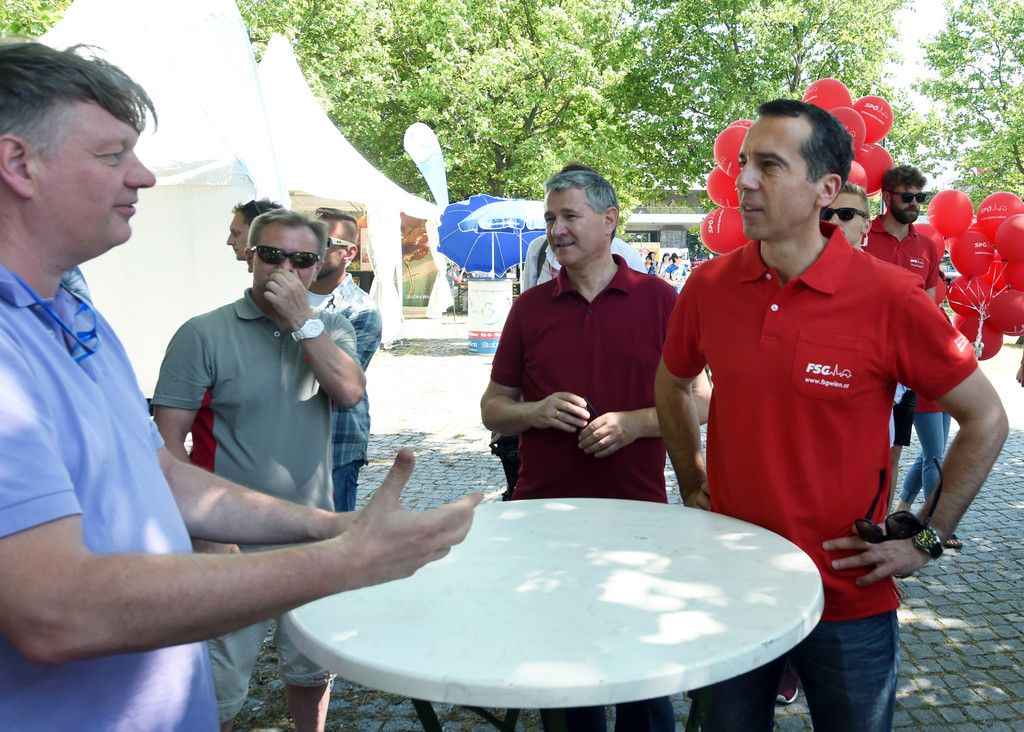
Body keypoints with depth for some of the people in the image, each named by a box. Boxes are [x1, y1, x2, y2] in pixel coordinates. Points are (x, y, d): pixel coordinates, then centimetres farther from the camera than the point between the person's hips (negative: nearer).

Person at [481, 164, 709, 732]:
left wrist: (635, 422, -15)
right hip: (543, 515, 2)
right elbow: (492, 408, 9)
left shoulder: (660, 300, -1)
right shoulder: (530, 307, 6)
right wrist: (536, 413, -11)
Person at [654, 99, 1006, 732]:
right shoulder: (709, 287, -5)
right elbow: (672, 386, 14)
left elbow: (986, 419, -4)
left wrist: (926, 539, -4)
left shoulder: (890, 298, -15)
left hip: (850, 599, -2)